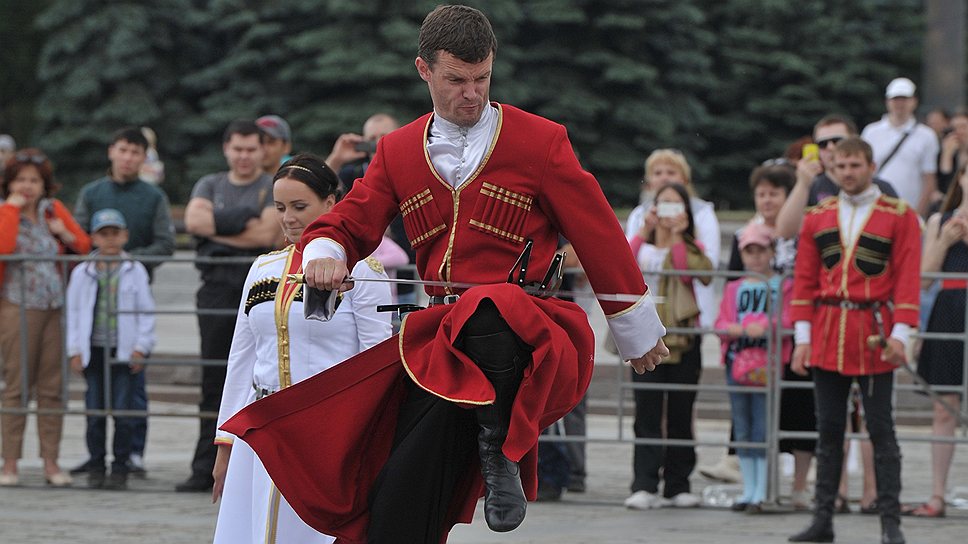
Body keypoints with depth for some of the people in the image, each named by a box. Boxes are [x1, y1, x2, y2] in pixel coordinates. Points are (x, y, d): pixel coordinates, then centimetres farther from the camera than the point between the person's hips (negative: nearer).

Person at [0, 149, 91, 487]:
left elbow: (84, 246, 17)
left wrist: (65, 234, -2)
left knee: (52, 388, 3)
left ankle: (51, 462, 7)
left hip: (56, 307, 4)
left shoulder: (54, 209, 12)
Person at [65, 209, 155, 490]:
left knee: (123, 412, -3)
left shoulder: (135, 271, 2)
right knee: (95, 412, 2)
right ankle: (96, 466, 10)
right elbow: (73, 313, 8)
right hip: (93, 350, 1)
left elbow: (146, 311, 4)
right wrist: (75, 351, 2)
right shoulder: (82, 273, 5)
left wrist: (141, 348, -2)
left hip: (125, 352, -1)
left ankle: (120, 467, 5)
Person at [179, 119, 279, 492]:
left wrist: (217, 228, -3)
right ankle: (205, 469, 3)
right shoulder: (210, 185, 17)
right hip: (217, 285, 3)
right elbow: (194, 220, -2)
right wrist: (243, 222, -7)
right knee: (214, 381, 2)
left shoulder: (273, 188, 5)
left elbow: (267, 234, -9)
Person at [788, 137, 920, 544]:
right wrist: (803, 336, 3)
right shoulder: (817, 217, 11)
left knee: (881, 430, -2)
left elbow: (908, 278, -3)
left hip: (873, 336, -3)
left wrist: (900, 334, -11)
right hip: (826, 338, 3)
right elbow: (804, 279, 10)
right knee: (828, 430, 6)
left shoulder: (900, 216, 1)